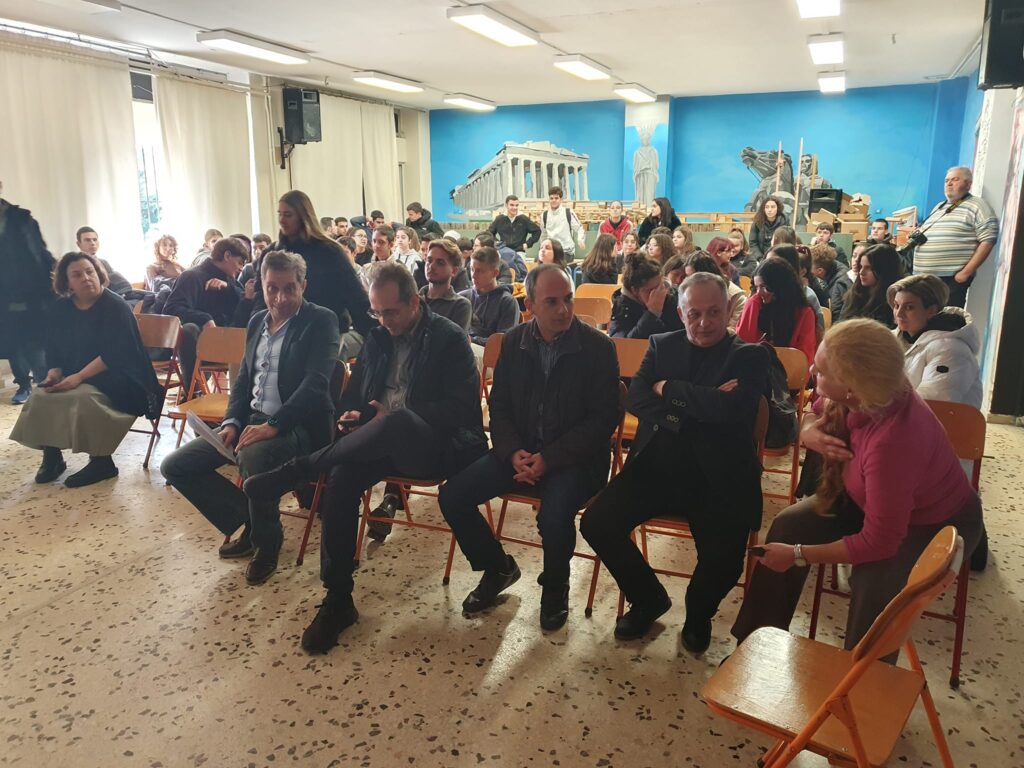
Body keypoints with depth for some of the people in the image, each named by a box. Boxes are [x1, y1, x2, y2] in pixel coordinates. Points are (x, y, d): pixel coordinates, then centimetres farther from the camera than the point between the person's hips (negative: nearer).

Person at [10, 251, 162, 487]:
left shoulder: (115, 306, -13)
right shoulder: (59, 310, 7)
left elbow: (115, 354, -20)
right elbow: (54, 350, 10)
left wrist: (79, 377, -25)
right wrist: (54, 374, -11)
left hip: (116, 376, -6)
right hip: (73, 376, 6)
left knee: (84, 397, -32)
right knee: (41, 396, -17)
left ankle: (102, 462, -18)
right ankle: (51, 457, 1)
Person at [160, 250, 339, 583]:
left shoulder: (321, 321, -8)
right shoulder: (257, 321, 14)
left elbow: (316, 382, -19)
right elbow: (244, 378, 17)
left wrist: (273, 426, -28)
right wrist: (232, 422, -1)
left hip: (297, 426, -7)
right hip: (251, 420, 8)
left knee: (252, 456, -39)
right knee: (175, 467, 0)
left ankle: (267, 540, -10)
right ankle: (249, 522, 13)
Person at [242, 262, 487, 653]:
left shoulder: (450, 338, -2)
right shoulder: (377, 338, 15)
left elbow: (462, 408, -11)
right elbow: (354, 393, 22)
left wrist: (394, 418, -18)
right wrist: (351, 414, -4)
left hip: (435, 446, -5)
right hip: (381, 443, 5)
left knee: (397, 423, -40)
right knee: (342, 475, -28)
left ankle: (294, 471, -25)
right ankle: (337, 600, -18)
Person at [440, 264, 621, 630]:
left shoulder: (598, 347, -9)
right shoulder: (513, 342, 4)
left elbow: (603, 418, -10)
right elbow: (499, 405, 8)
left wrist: (549, 459, -19)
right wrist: (513, 452, -11)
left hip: (573, 457, -4)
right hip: (520, 451, 5)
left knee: (554, 515, -33)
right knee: (452, 496, -11)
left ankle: (555, 585, 3)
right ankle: (497, 567, 16)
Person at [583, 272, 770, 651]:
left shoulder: (750, 356, 1)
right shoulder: (662, 345, 12)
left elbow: (729, 408, -19)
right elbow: (635, 398, -4)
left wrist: (668, 389, -9)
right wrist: (701, 402, -16)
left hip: (717, 478, -3)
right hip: (655, 467, 4)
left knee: (724, 561, -22)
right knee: (596, 523, -13)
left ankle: (698, 612, 18)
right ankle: (649, 597, 16)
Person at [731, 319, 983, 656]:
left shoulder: (892, 440, -42)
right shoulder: (847, 398, -22)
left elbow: (879, 542, -34)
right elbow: (817, 414, 5)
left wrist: (798, 555, -26)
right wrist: (810, 433, -21)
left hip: (939, 524, -7)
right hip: (876, 498, 7)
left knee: (873, 581, -32)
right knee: (789, 525, -8)